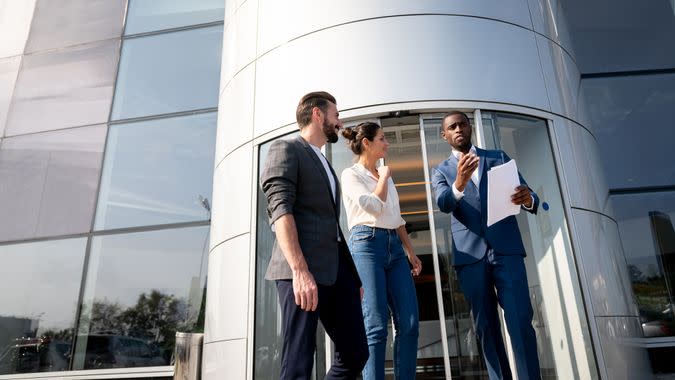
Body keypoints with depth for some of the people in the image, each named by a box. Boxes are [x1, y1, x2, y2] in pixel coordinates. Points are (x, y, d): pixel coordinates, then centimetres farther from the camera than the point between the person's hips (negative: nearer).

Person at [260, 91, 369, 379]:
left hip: (336, 268, 8)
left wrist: (352, 275, 22)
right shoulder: (286, 149, 1)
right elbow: (280, 209, -13)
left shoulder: (325, 164, 28)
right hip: (301, 269, -8)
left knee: (355, 353, 7)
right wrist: (299, 270, -25)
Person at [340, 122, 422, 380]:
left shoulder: (386, 175, 22)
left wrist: (410, 250, 18)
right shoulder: (351, 174, 1)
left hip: (394, 246, 7)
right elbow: (374, 207, -14)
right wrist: (384, 177, 0)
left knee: (409, 322, 0)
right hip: (367, 244, -7)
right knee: (376, 325, -9)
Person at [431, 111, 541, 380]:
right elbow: (443, 203, -8)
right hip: (470, 254, 1)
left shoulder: (498, 157, 14)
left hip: (506, 248, 0)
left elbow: (527, 194, 7)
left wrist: (528, 199, -18)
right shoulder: (441, 171, 12)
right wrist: (459, 184, -30)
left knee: (521, 322, -9)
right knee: (486, 327, 5)